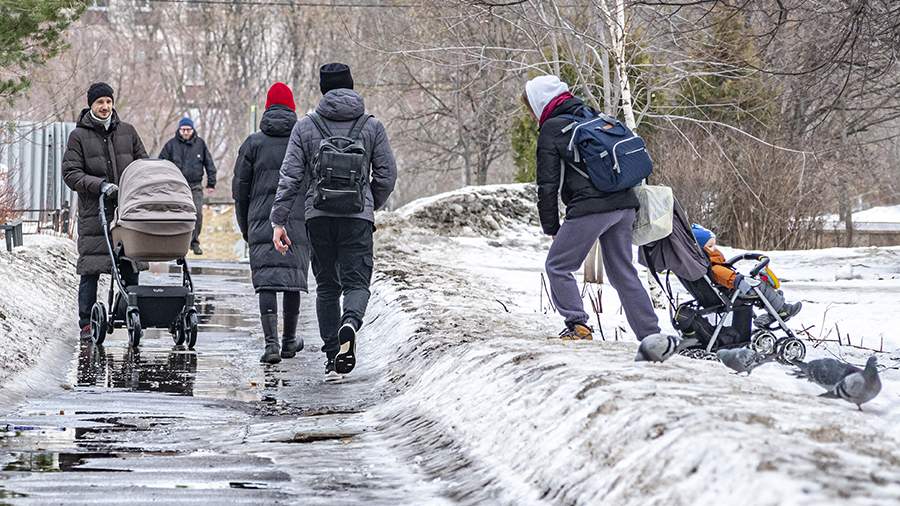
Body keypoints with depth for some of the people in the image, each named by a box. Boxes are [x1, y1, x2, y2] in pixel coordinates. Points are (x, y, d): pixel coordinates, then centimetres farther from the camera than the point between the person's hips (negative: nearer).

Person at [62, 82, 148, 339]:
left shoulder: (127, 132, 13)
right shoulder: (79, 136, 4)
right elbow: (70, 174, -3)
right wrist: (101, 185, -15)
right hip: (94, 214, -3)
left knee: (130, 269, 1)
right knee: (91, 270, -4)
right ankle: (86, 324, 2)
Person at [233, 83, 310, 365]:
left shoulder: (253, 143, 5)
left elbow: (239, 188, 7)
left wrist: (244, 226, 17)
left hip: (262, 222, -1)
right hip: (298, 221, 1)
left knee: (267, 279, -5)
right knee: (293, 276, 11)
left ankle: (271, 343, -18)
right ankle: (289, 341, 22)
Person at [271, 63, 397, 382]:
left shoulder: (305, 127, 3)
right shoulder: (372, 126, 4)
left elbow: (290, 176, -3)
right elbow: (386, 175, 4)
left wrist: (278, 221, -1)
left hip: (318, 215, 1)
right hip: (358, 216, -1)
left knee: (327, 285, 11)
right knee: (356, 281, 1)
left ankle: (332, 358, 7)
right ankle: (349, 325, -32)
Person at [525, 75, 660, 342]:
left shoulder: (551, 129, 1)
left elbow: (548, 184, -2)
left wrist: (551, 226, 6)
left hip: (589, 207, -8)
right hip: (624, 205, 8)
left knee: (558, 267, 4)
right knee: (622, 272, 14)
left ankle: (577, 325, -6)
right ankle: (650, 334, 11)